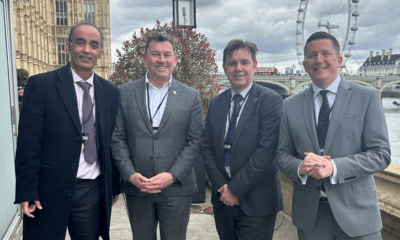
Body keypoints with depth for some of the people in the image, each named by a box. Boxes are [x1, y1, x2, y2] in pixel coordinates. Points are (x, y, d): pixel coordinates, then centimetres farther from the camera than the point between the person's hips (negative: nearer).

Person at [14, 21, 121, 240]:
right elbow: (28, 144, -7)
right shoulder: (40, 85, -5)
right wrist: (27, 192, -10)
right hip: (50, 192, -3)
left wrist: (114, 186, 9)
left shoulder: (111, 93, 6)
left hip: (93, 192, 3)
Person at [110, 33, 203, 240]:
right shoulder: (125, 93, 3)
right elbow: (117, 138, 1)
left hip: (176, 189, 0)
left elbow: (195, 142, -2)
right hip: (136, 188, 1)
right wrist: (130, 174, -10)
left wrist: (172, 176, -12)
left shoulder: (191, 96, 2)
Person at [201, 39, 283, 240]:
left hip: (256, 202, -4)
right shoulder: (216, 103, 7)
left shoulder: (270, 100, -10)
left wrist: (236, 188, -15)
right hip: (223, 199, 5)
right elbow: (206, 147, 5)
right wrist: (221, 186, -6)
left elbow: (266, 150, -17)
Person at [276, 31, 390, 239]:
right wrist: (300, 168, -17)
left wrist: (334, 168, -21)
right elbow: (282, 155, 4)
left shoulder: (368, 98, -3)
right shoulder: (291, 105, 3)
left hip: (356, 210, -1)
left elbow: (381, 154, -8)